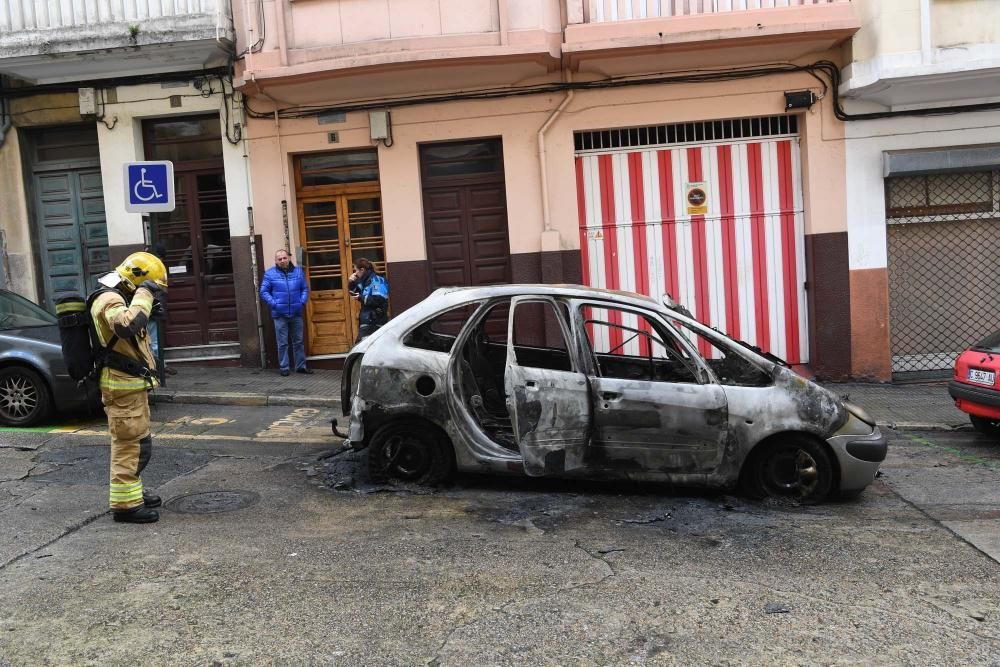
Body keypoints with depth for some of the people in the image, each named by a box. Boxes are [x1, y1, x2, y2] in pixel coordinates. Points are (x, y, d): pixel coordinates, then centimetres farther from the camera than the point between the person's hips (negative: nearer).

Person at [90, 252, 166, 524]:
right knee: (130, 444, -8)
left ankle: (133, 492, 32)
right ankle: (125, 504, -3)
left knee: (134, 443, 20)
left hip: (132, 385, 11)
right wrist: (143, 294, -29)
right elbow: (127, 325, -38)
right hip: (123, 387, -11)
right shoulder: (109, 300, -16)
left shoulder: (120, 299, 19)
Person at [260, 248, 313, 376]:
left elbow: (305, 288, 12)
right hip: (279, 314, -3)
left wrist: (302, 301, -3)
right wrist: (274, 304, -12)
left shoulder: (298, 272, 6)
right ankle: (284, 367, 10)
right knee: (282, 343, 2)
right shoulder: (270, 274, -3)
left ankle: (301, 366, 19)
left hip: (296, 313, 3)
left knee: (298, 341, 11)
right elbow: (264, 292, -1)